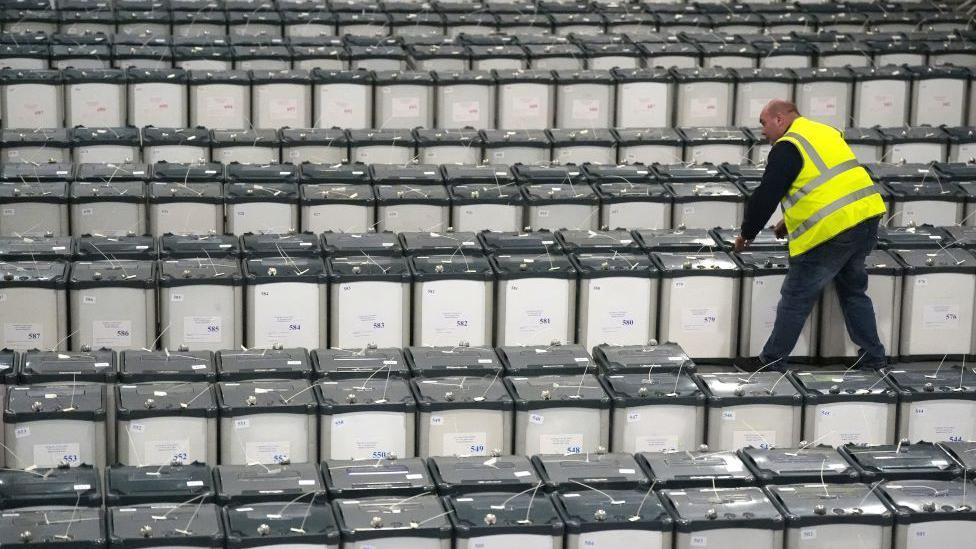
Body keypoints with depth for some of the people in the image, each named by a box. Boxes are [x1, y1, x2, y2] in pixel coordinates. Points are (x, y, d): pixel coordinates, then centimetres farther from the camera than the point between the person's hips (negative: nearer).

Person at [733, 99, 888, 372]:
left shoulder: (787, 148, -8)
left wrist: (747, 233, 6)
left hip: (832, 230, -9)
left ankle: (771, 361, 13)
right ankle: (872, 357, 28)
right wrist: (792, 220, 29)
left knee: (796, 298, 4)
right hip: (867, 217, 9)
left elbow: (766, 196, -8)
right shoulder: (824, 132, 19)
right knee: (853, 290, 24)